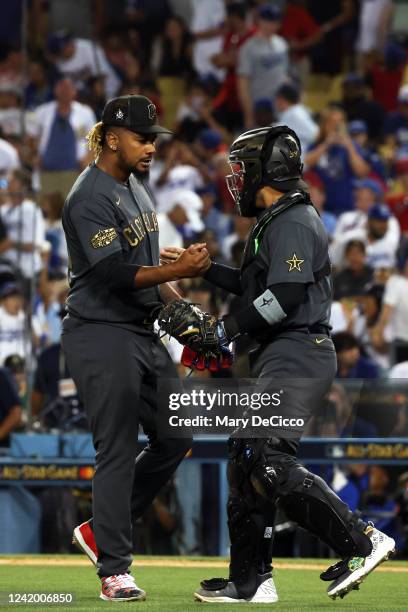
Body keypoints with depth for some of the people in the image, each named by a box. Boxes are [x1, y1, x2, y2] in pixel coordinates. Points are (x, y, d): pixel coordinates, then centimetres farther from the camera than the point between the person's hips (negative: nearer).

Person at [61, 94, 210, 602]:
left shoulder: (137, 187, 13)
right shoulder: (90, 198, -17)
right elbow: (115, 273, -24)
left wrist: (176, 303, 15)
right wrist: (179, 270, -29)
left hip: (143, 332, 9)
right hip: (101, 336, -9)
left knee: (176, 436, 10)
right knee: (118, 450, -7)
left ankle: (101, 530, 22)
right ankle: (113, 570, 0)